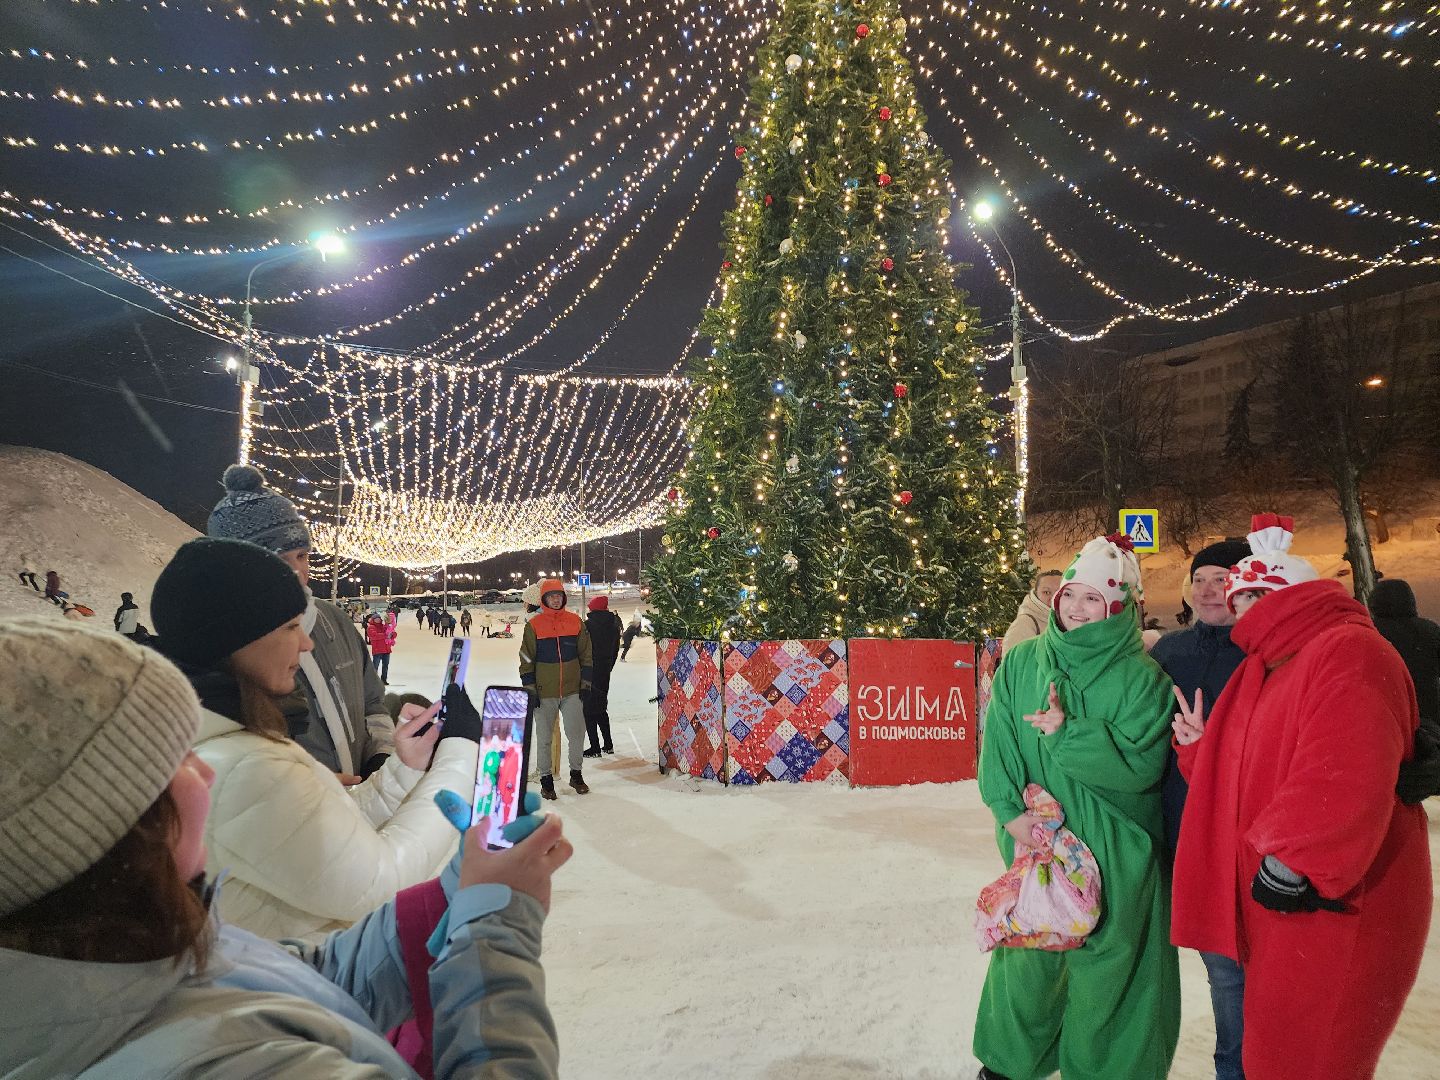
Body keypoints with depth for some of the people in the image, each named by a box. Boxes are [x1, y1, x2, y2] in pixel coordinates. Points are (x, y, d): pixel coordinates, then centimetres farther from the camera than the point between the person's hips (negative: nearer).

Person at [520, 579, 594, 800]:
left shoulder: (575, 622, 2)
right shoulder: (534, 625, -4)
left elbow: (585, 654, 8)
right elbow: (526, 660, -1)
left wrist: (585, 682, 4)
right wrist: (529, 689, -5)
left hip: (572, 690, 2)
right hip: (544, 692, -1)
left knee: (576, 734, 6)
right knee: (544, 738, 7)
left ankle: (576, 774, 24)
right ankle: (546, 779, 20)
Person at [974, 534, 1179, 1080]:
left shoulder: (1142, 678, -8)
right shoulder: (1021, 664, 0)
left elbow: (1140, 766, -16)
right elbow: (997, 747, -3)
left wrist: (1069, 732, -23)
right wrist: (1011, 810, -15)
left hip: (1114, 856, -2)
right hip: (1034, 841, 3)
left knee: (1104, 966, 9)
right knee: (1028, 956, 15)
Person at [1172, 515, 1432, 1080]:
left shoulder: (1348, 652, -15)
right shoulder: (1263, 668, 16)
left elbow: (1345, 779, -28)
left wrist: (1290, 864, -26)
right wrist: (1201, 747, 5)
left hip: (1331, 905, -9)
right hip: (1277, 906, 9)